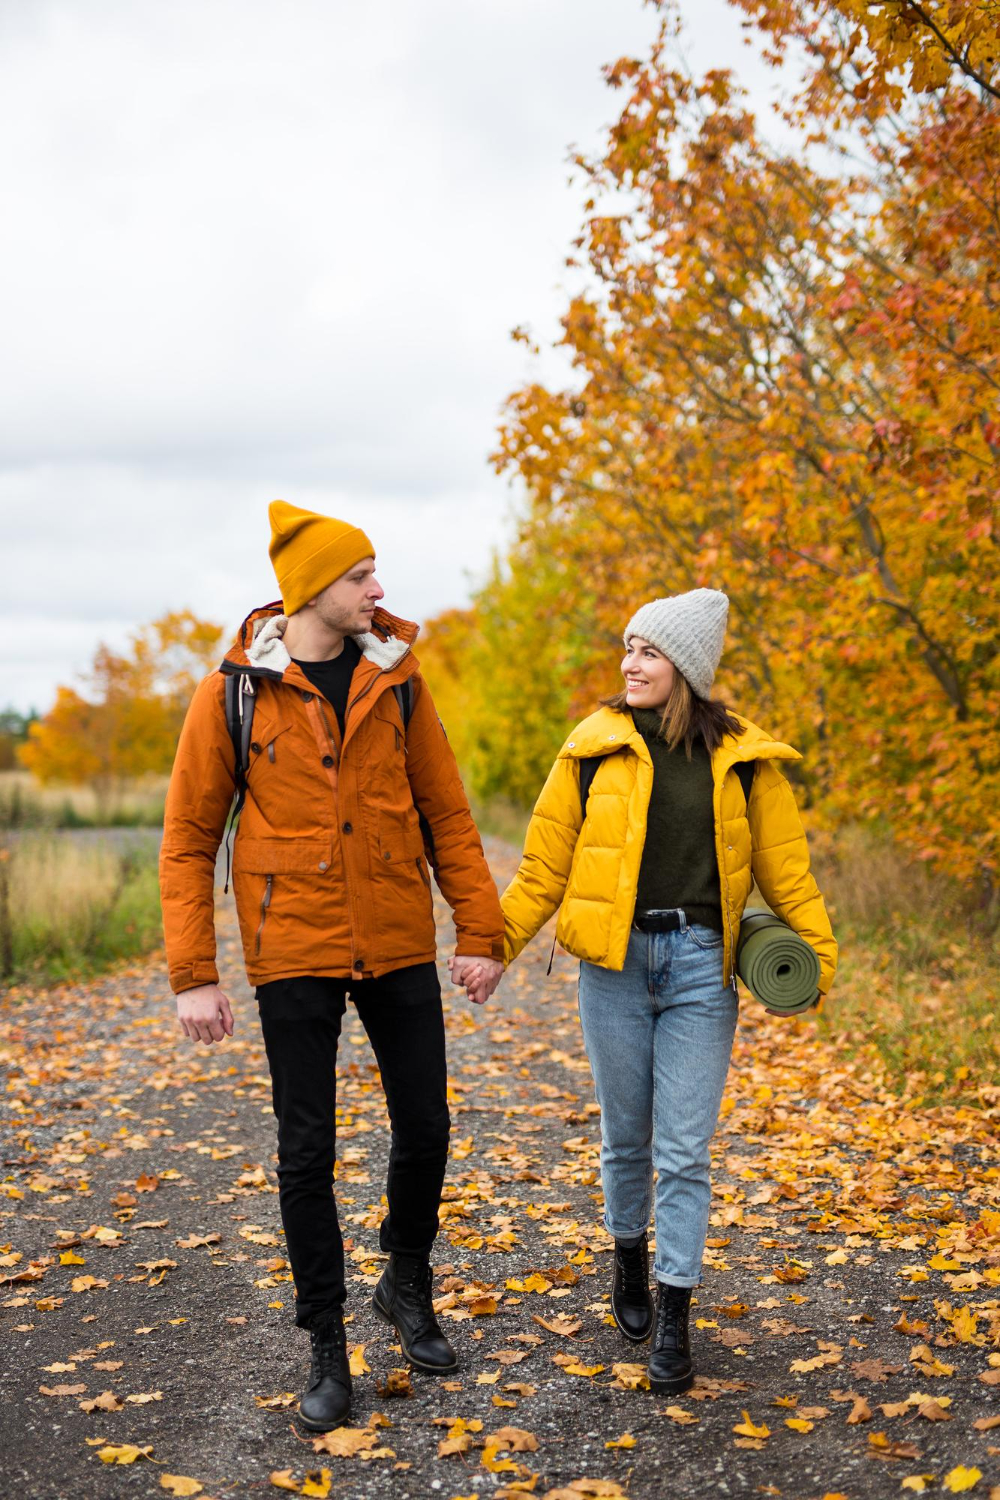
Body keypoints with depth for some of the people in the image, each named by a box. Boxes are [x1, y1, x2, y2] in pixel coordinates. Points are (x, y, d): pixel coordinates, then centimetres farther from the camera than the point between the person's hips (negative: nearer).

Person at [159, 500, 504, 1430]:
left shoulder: (396, 681, 3)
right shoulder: (232, 693, -4)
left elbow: (447, 814, 6)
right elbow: (187, 841, -2)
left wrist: (481, 933, 1)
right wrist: (193, 976, -7)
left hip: (399, 947, 3)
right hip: (293, 953, -2)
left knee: (424, 1128, 9)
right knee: (307, 1151, 3)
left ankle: (407, 1287, 36)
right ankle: (326, 1345, 21)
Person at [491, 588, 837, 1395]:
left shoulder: (743, 757, 1)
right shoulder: (594, 747, 1)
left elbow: (785, 866, 6)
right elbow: (545, 862, 3)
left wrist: (817, 948, -2)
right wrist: (495, 942, -1)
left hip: (700, 964, 0)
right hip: (614, 962, 1)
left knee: (684, 1151, 1)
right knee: (626, 1138, 13)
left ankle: (674, 1319, 12)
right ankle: (631, 1256, 39)